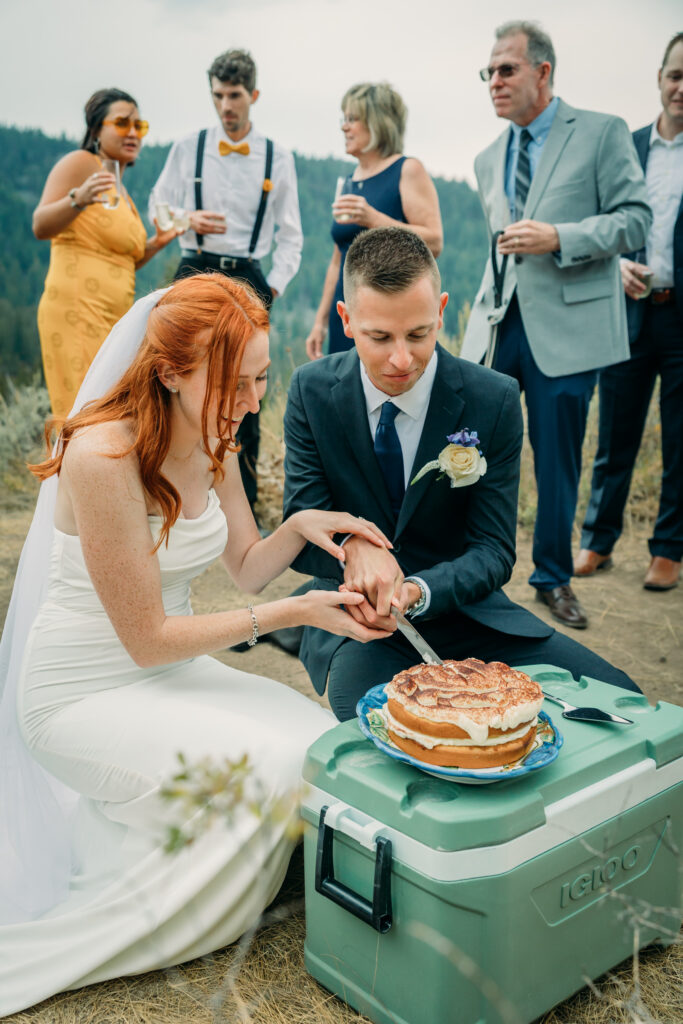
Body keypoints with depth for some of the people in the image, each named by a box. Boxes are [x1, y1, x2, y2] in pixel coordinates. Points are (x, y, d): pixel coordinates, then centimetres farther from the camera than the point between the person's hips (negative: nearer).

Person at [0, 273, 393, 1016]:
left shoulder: (213, 438, -2)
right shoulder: (103, 455, -27)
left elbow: (245, 566, 7)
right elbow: (146, 637, -22)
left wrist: (300, 526, -14)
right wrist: (294, 613, -23)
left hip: (165, 672, 8)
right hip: (83, 694, -8)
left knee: (321, 739, -7)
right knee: (269, 772, -23)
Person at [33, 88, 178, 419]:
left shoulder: (123, 194, 22)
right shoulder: (79, 163, -3)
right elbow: (40, 227, -14)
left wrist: (155, 243, 11)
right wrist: (78, 199, -31)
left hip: (113, 320, 9)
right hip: (76, 311, -9)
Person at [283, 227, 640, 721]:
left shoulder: (495, 399, -8)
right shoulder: (312, 389, -5)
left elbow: (494, 551, -7)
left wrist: (417, 590, -28)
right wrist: (351, 546, -30)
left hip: (458, 605, 2)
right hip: (358, 610, -1)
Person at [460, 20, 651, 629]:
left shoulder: (603, 133, 1)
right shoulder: (489, 160, 16)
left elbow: (635, 219, -5)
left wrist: (559, 237, -17)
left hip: (567, 326, -4)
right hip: (498, 323, 4)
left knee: (558, 463, 4)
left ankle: (553, 578, 21)